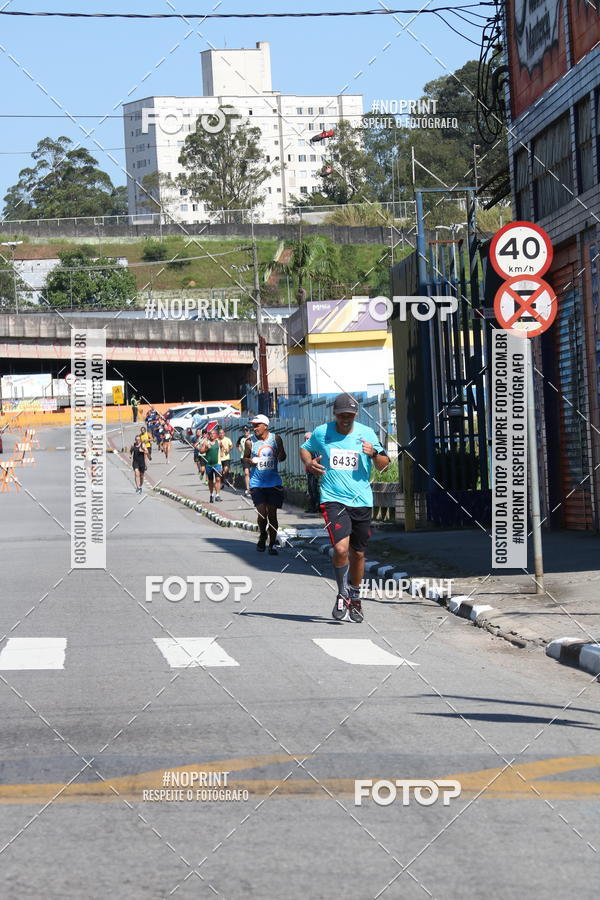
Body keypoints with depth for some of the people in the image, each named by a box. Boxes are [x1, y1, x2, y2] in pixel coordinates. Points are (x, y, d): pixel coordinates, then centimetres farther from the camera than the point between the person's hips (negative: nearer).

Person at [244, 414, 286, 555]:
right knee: (262, 513, -6)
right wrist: (250, 461, -11)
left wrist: (281, 456, -12)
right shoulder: (250, 442, 0)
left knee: (272, 514, 1)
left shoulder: (275, 439, 1)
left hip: (274, 482, 1)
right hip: (257, 483, -1)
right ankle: (262, 536, 23)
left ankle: (272, 544, 11)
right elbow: (245, 458, 12)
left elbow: (282, 457, 12)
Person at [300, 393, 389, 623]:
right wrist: (309, 463, 0)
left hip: (361, 501, 2)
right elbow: (305, 449, 21)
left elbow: (383, 466, 9)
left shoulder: (366, 433, 3)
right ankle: (343, 594, 2)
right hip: (333, 499, -2)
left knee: (358, 553, 11)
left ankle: (354, 599, 31)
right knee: (341, 549, -20)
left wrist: (374, 453, -13)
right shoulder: (321, 433, 1)